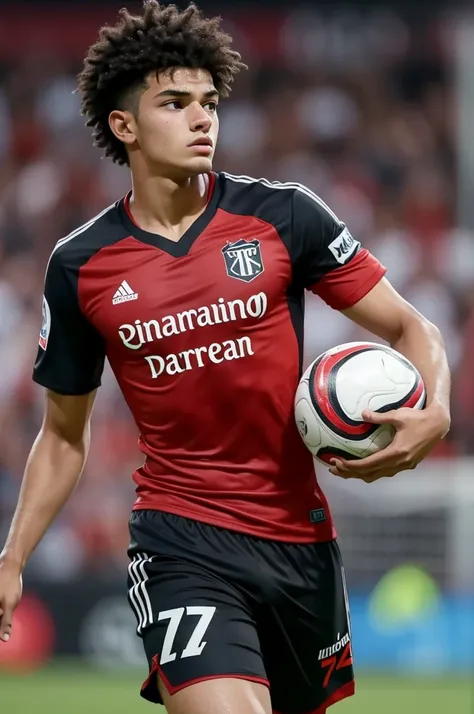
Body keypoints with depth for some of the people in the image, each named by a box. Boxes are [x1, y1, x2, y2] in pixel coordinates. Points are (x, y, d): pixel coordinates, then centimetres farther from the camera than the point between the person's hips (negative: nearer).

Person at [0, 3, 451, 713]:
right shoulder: (80, 267, 1)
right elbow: (64, 436, 13)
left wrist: (433, 414, -19)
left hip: (302, 535, 2)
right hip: (181, 542, -2)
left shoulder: (283, 216, -2)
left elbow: (408, 327, 2)